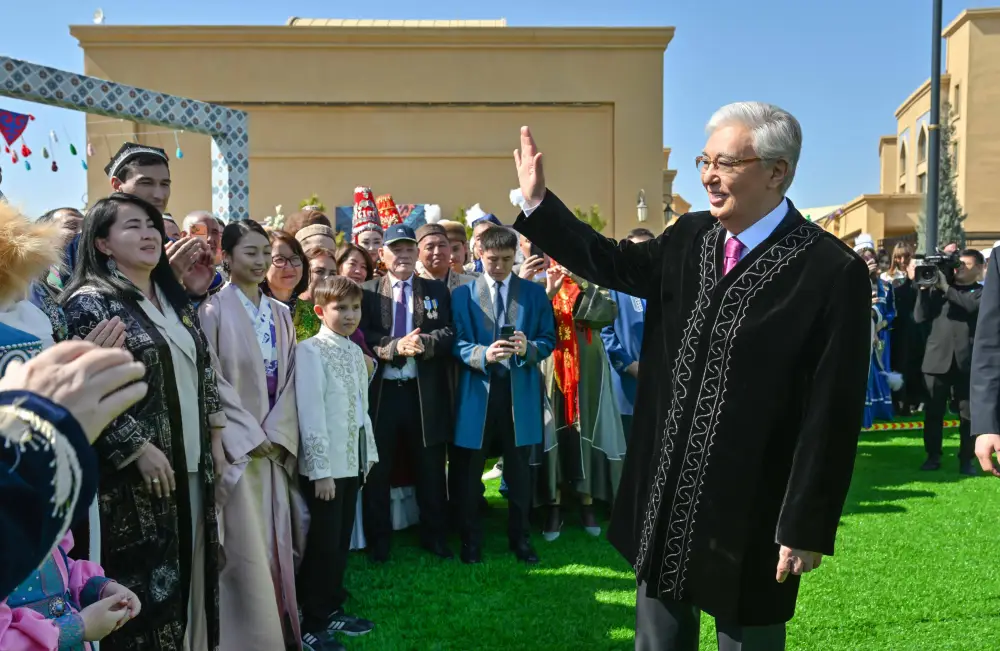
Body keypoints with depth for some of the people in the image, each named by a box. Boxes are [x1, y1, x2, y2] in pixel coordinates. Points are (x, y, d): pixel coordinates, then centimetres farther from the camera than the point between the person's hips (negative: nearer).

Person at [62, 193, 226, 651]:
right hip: (134, 476, -7)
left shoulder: (175, 299, 13)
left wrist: (214, 436, 12)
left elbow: (203, 370, 18)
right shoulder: (90, 302, -9)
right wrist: (138, 448, -17)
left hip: (192, 464, 7)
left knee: (188, 572, 13)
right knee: (144, 583, 1)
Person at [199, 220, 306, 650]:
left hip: (275, 445, 5)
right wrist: (248, 439, -12)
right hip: (234, 448, -5)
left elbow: (288, 379, 7)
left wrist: (276, 435, -5)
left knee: (274, 542, 11)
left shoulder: (280, 314, 10)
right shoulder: (213, 310, -7)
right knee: (245, 549, -1)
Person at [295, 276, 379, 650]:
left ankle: (333, 610, 29)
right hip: (326, 464, -7)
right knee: (323, 544, 1)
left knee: (342, 541, 15)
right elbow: (310, 413, -16)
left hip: (353, 459, 7)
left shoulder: (355, 352, 11)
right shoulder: (310, 350, -13)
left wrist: (369, 452, 13)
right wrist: (320, 468, -18)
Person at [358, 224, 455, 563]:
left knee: (430, 468, 11)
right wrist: (395, 346, -23)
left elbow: (450, 333, -2)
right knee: (378, 469, 9)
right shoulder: (366, 292, 4)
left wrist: (425, 343, -21)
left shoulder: (437, 290, 9)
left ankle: (434, 536, 27)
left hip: (425, 393, 1)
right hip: (381, 392, -1)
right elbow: (360, 337, -8)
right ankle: (378, 541, 25)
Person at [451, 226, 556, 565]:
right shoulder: (463, 294, 4)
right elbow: (457, 344, -3)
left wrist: (528, 348, -19)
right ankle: (471, 539, 24)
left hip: (521, 391, 1)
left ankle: (520, 537, 27)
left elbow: (549, 340, 2)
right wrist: (483, 354, -22)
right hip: (477, 391, 0)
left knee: (519, 470, 11)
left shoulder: (535, 292, 6)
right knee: (470, 470, 8)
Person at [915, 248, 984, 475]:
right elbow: (920, 317, 5)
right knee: (933, 412, 4)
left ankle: (966, 459, 12)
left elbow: (972, 305, -14)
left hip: (967, 360, -2)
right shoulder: (938, 288, 15)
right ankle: (933, 456, 13)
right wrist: (924, 289, -4)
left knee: (968, 414, 1)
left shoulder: (982, 292, 9)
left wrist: (946, 287, -13)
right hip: (937, 358, 2)